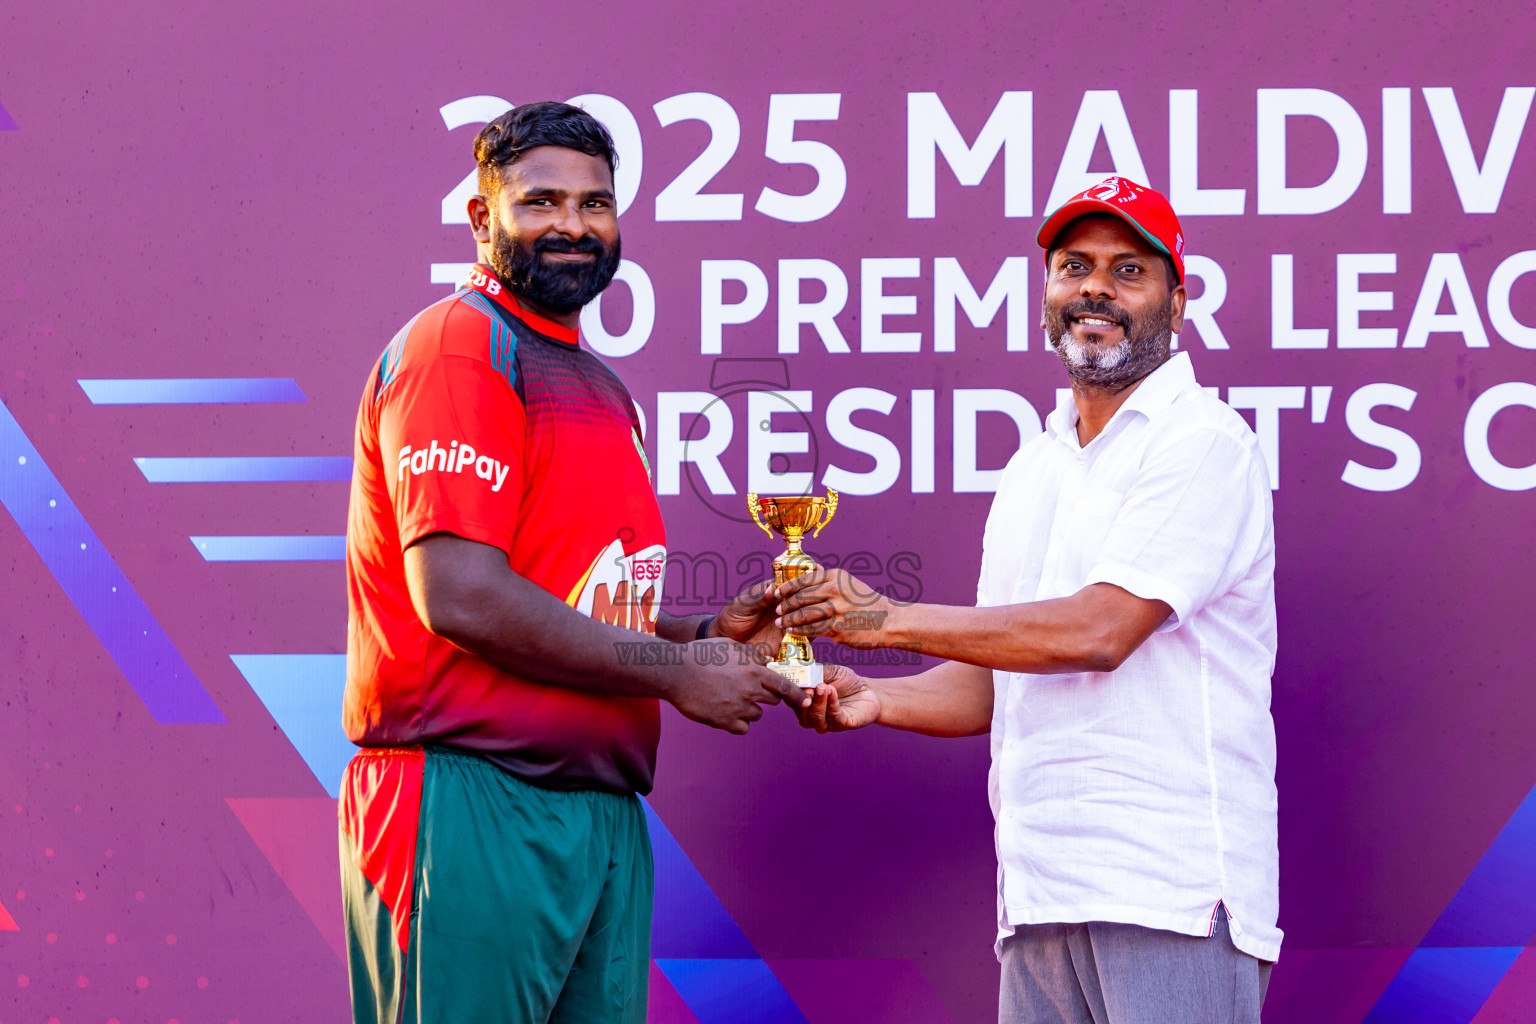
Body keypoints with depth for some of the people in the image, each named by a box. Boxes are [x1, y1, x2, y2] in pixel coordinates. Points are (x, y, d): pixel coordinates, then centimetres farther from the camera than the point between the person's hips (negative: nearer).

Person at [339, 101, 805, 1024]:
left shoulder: (599, 387, 23)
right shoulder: (456, 348, -8)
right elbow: (460, 598, -18)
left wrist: (704, 634, 9)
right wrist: (671, 671, -10)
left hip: (603, 811, 9)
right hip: (473, 808, -9)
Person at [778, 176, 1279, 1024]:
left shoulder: (1201, 441, -5)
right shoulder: (1032, 470, 20)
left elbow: (1100, 629, -15)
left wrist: (889, 618, -9)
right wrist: (875, 700, 1)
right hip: (1042, 892, 7)